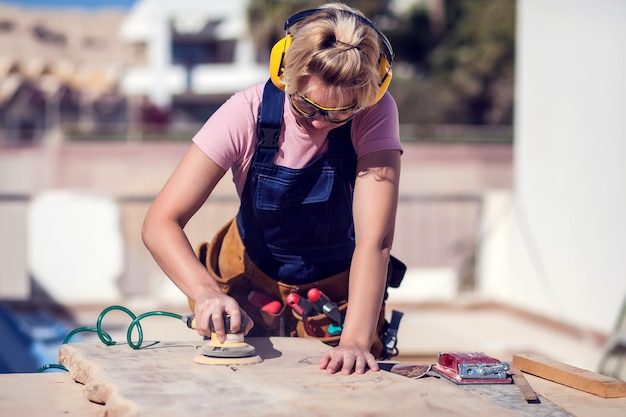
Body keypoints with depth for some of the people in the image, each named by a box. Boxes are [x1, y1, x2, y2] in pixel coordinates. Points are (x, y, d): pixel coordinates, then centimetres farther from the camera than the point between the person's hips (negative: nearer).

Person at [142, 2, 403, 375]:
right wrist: (206, 293, -45)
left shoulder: (375, 113, -25)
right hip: (250, 286, 0)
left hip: (338, 296, 0)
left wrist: (356, 339, -46)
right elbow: (161, 222, -27)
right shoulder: (247, 113, -25)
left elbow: (375, 239, -32)